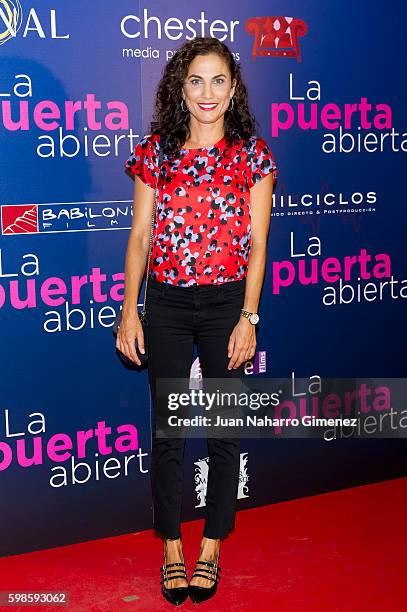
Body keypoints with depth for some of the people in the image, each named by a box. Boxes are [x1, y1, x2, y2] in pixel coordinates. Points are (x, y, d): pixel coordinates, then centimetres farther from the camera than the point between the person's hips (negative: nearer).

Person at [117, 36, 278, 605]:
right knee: (168, 430, 8)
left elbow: (257, 242, -3)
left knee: (224, 431, 8)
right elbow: (140, 237, 3)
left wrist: (247, 319, -9)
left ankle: (212, 548, 27)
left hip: (227, 304, -1)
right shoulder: (155, 152, 4)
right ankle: (171, 550, 25)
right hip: (166, 306, 1)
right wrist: (129, 312, -3)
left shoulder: (252, 153, 0)